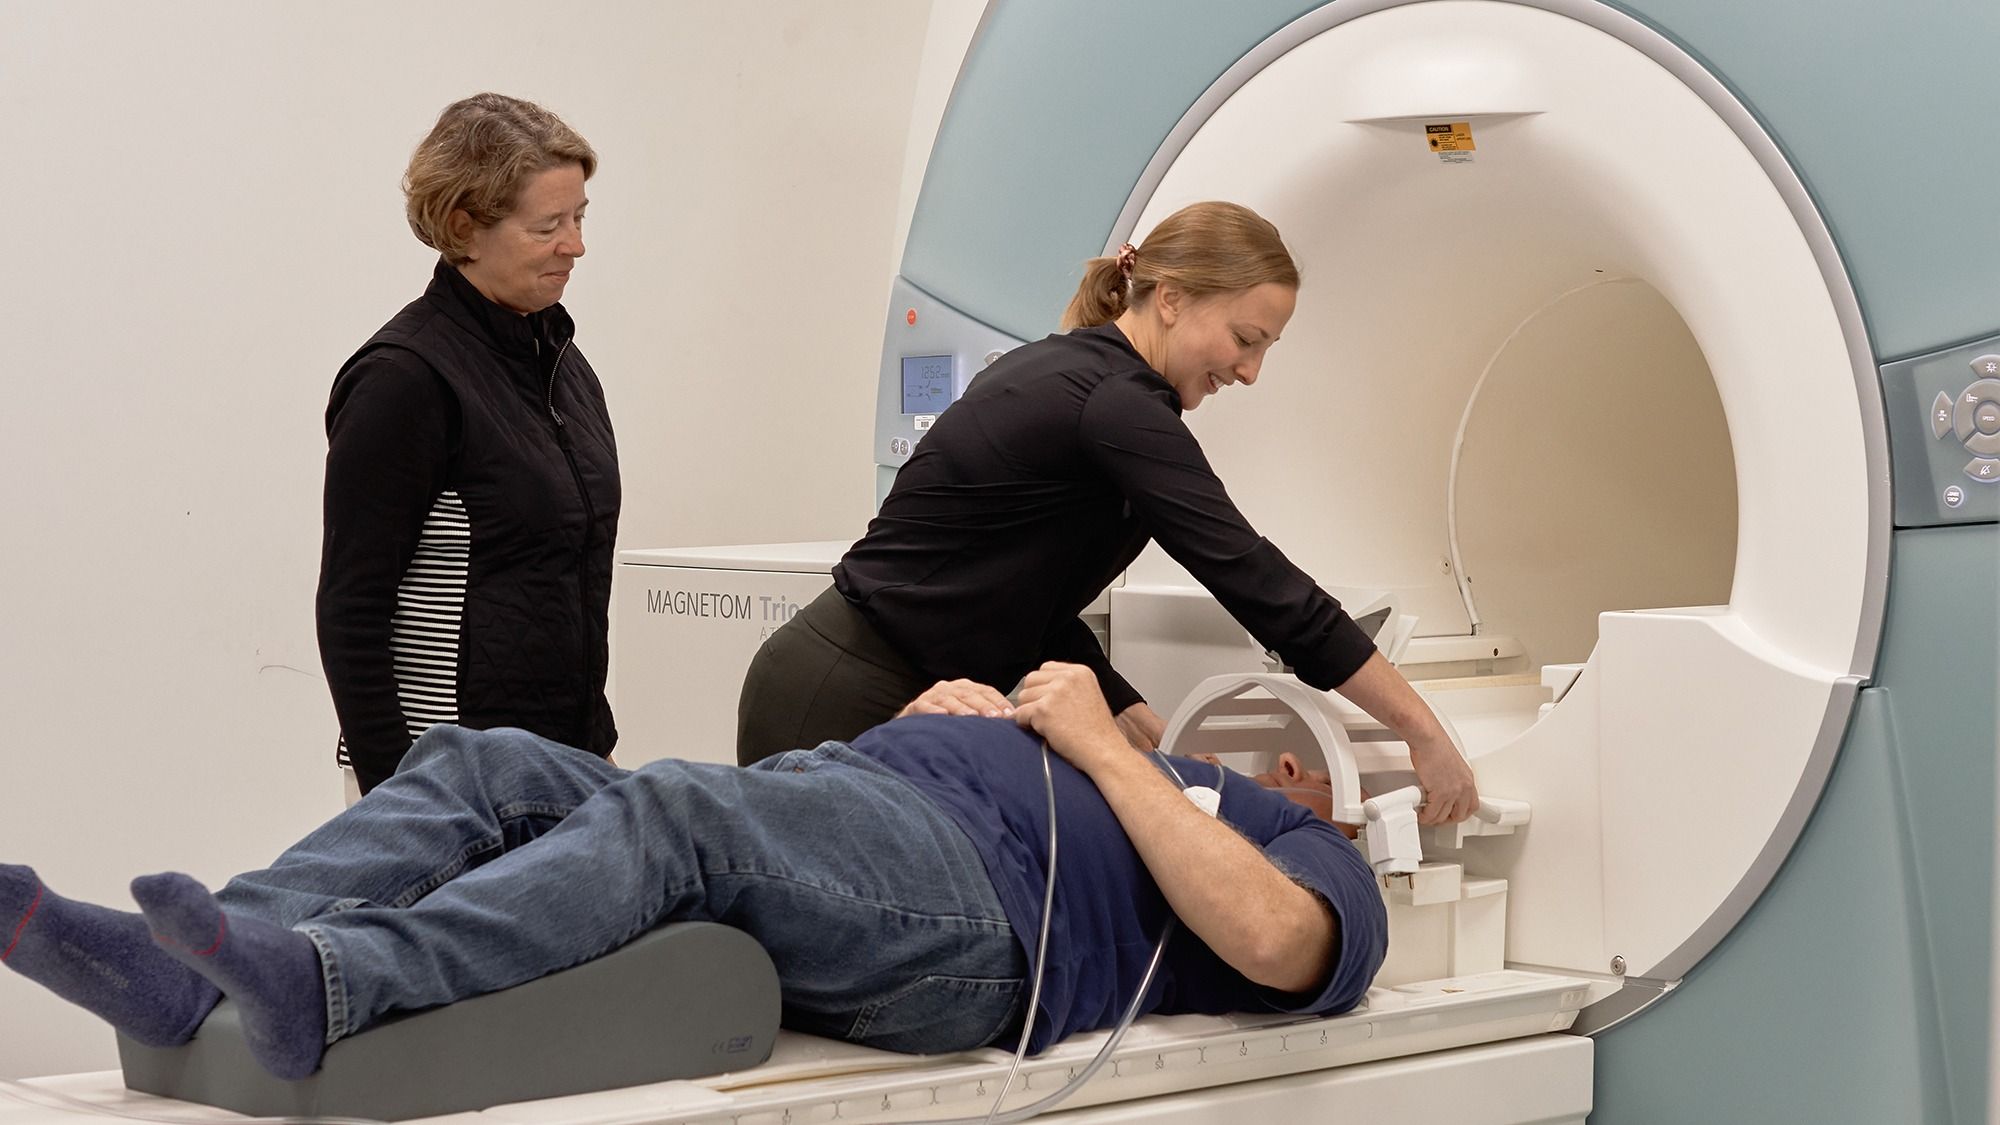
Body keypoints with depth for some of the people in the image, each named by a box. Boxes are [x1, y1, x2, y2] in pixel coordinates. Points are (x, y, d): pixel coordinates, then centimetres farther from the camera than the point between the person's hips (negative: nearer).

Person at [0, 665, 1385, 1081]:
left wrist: (1104, 744, 0)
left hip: (961, 901, -8)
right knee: (486, 760, -12)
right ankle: (185, 978, -31)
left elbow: (1276, 944, -9)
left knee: (675, 808, -34)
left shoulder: (1307, 848, 21)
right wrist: (933, 719, 20)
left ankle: (329, 986, -52)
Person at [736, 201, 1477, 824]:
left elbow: (1039, 615, 12)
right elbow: (1262, 586, -21)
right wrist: (1423, 733, -18)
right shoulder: (1115, 405, -18)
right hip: (839, 710, -10)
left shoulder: (1062, 373, 11)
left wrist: (1155, 738, 4)